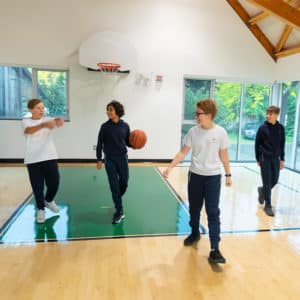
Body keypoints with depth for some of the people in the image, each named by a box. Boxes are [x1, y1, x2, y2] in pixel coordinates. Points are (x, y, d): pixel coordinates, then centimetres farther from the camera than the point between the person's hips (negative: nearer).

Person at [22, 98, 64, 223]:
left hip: (49, 157, 1)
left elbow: (55, 121, -19)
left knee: (54, 183, 2)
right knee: (37, 186, 4)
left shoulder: (47, 119, 5)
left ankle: (48, 201, 32)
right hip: (33, 160, -1)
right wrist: (44, 125, -46)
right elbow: (29, 130, -25)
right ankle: (40, 209, 24)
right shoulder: (26, 121, -1)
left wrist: (59, 120, -46)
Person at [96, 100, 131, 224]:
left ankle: (117, 201, 39)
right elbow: (99, 143, -1)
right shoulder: (105, 126, -5)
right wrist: (99, 159, -4)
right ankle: (119, 212, 12)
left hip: (122, 157, 1)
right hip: (109, 159, -1)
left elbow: (128, 142, 6)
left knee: (124, 183, 9)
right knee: (114, 185, 2)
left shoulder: (125, 126, -1)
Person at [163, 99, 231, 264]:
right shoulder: (193, 131, -4)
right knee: (194, 209, 16)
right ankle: (194, 234, 40)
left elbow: (224, 155, 2)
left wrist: (228, 174, 6)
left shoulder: (220, 132, -7)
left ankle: (214, 249, 3)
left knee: (213, 212, -3)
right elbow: (183, 152, -6)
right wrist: (169, 167, -16)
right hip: (195, 175, 3)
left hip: (213, 176, -2)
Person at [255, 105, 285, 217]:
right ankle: (268, 205, 9)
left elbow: (282, 144, 8)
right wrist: (258, 159, -1)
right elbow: (257, 144, -2)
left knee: (274, 180, 10)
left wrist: (282, 159, 6)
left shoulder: (280, 128, 1)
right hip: (265, 158, -3)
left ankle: (262, 190, 39)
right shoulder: (263, 128, -7)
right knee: (267, 182, -1)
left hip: (275, 158, 3)